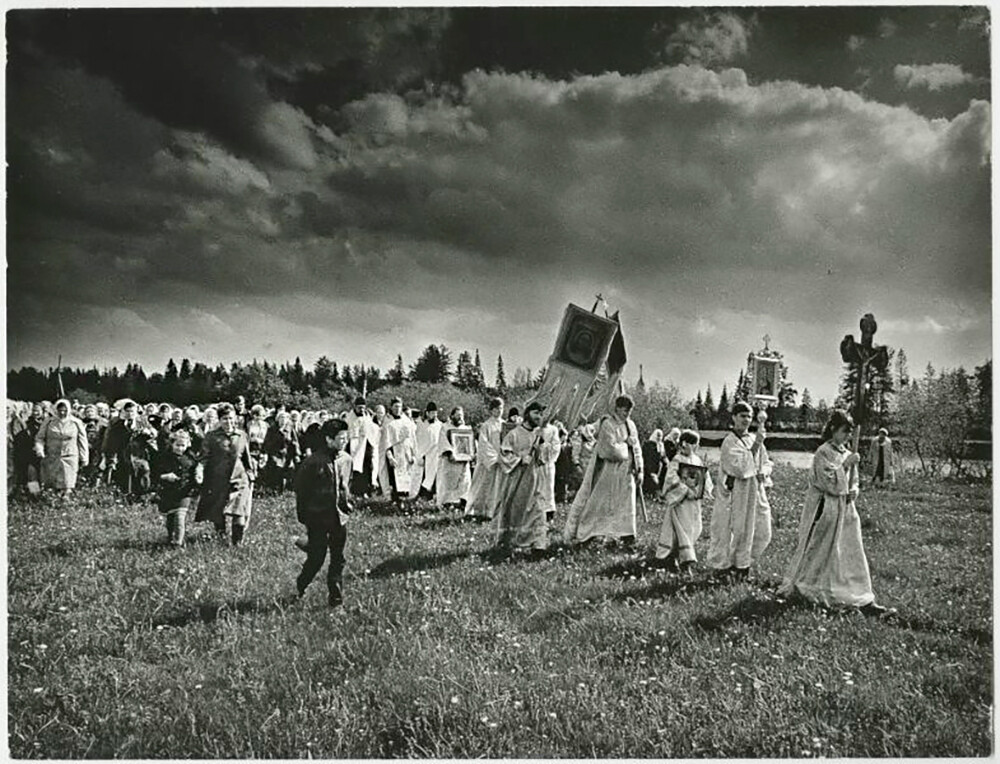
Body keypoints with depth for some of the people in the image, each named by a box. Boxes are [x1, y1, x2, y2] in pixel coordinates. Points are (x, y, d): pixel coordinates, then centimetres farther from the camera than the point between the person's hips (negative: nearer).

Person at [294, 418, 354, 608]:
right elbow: (301, 489, -5)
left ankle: (336, 598, 15)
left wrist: (347, 503, 11)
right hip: (318, 517, -5)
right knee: (316, 558, 2)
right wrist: (303, 517, -4)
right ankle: (301, 586, 29)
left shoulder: (346, 459, 3)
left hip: (339, 518, 5)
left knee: (338, 560, 7)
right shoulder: (313, 462, -13)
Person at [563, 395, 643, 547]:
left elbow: (636, 449, 10)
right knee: (595, 501, 1)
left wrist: (639, 470, 5)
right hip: (607, 470, -6)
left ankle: (624, 533, 9)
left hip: (625, 471, 6)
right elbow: (611, 449, -24)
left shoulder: (631, 425, 7)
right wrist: (626, 444, -10)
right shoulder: (608, 424, -15)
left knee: (625, 501, 4)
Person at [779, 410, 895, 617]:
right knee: (817, 553, 4)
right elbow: (832, 484, -19)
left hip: (844, 511, 7)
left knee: (852, 555, 4)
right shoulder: (823, 453, -13)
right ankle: (792, 587, 21)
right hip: (824, 510, -7)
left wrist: (853, 491, -1)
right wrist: (846, 465, -19)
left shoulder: (846, 454, 9)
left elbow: (852, 482, 20)